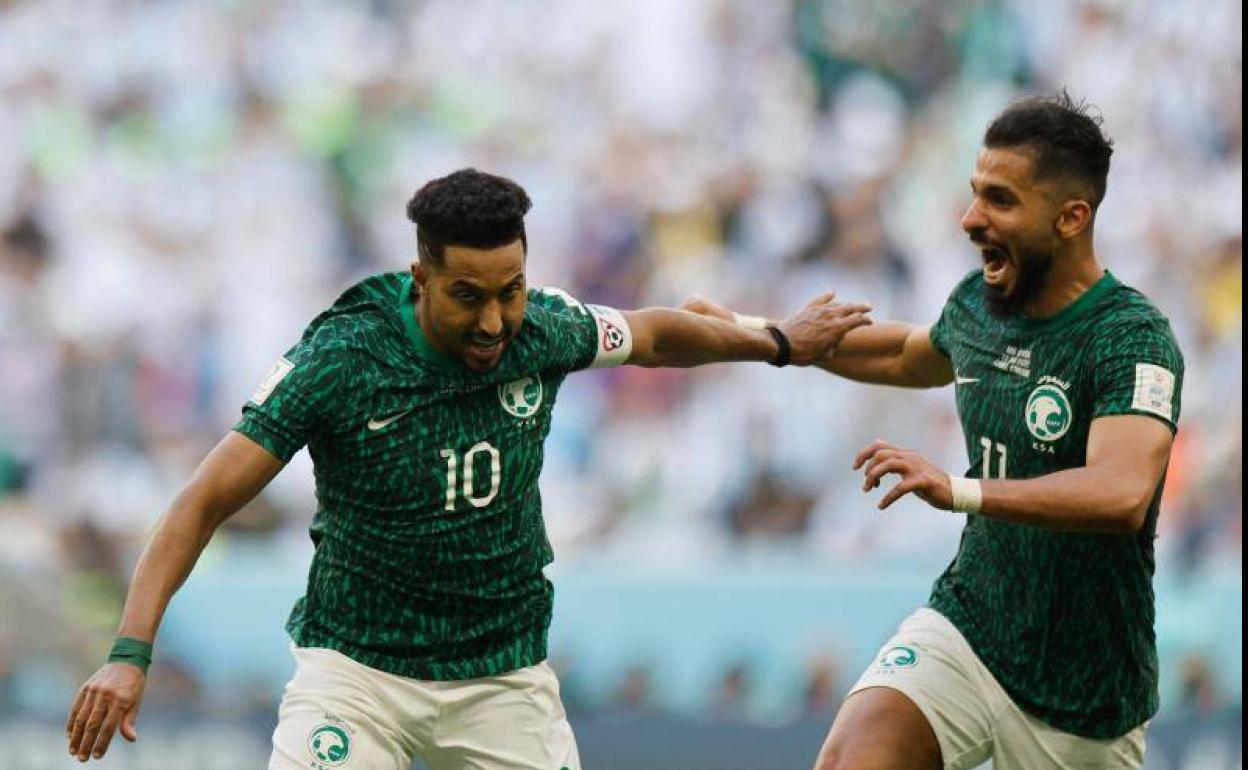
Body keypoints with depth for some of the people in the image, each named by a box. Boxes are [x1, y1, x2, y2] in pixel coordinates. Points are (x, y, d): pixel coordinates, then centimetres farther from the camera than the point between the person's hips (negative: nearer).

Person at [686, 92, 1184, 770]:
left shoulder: (1132, 340, -20)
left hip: (1083, 693, -5)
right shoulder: (977, 302, 2)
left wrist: (961, 491, -49)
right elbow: (909, 357, 28)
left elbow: (1122, 495, -38)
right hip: (964, 629, 5)